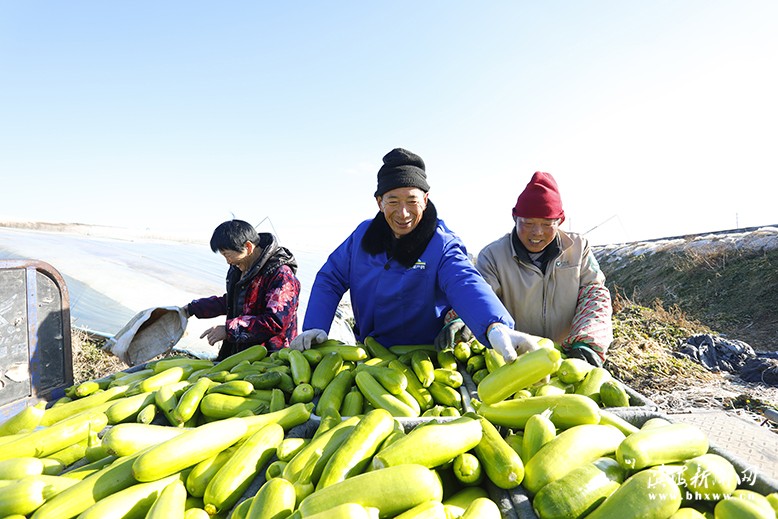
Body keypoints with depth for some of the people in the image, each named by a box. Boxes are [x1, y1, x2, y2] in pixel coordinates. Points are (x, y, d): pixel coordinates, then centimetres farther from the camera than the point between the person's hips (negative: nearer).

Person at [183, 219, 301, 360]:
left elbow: (276, 322, -26)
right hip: (236, 351, 8)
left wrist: (228, 329, -23)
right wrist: (191, 309, 31)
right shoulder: (240, 268, 14)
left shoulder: (281, 276, -16)